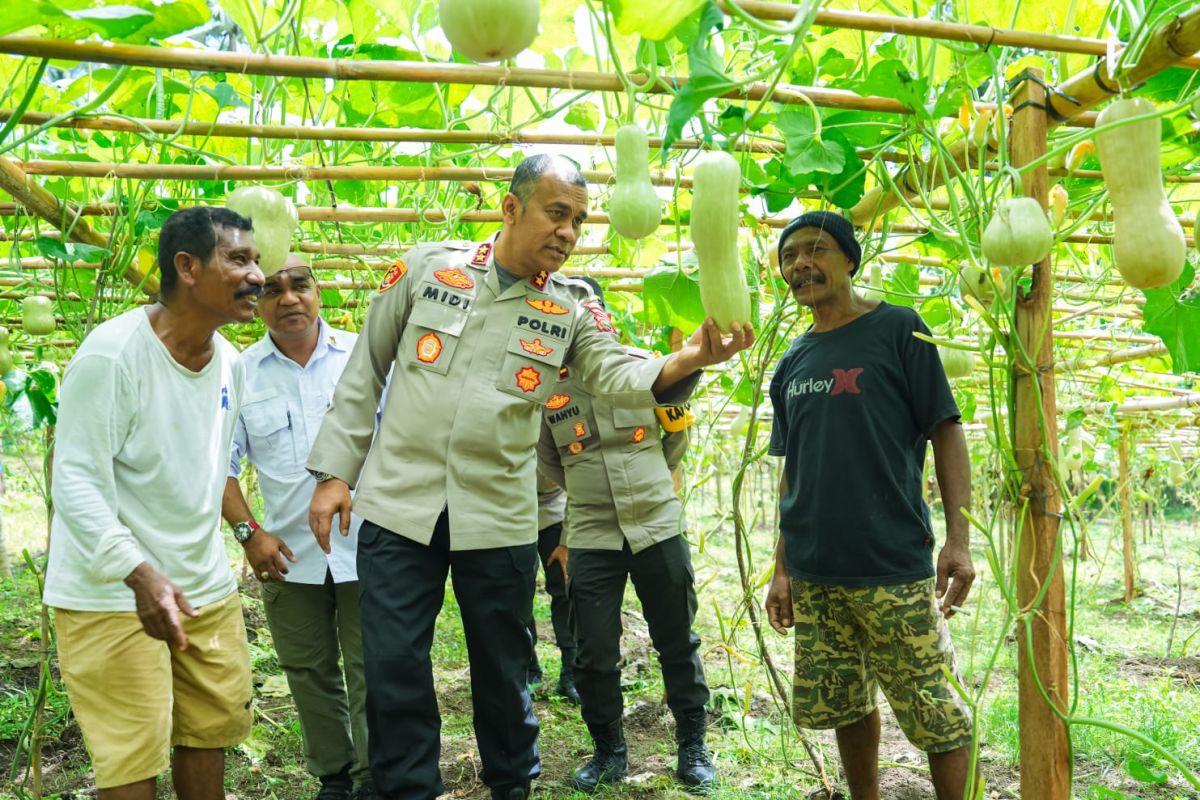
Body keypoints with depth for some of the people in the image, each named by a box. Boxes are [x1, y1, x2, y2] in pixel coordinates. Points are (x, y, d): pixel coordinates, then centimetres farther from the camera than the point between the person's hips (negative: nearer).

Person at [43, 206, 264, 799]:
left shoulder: (231, 363, 3)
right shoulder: (111, 353, -19)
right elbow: (75, 482, -22)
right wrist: (140, 574, -32)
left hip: (207, 587, 7)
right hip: (111, 594, -7)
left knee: (211, 732, 13)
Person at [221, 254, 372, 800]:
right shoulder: (239, 372, 1)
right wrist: (248, 532, -5)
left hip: (366, 548, -1)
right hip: (289, 556, 2)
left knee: (372, 672, 4)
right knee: (310, 676, 14)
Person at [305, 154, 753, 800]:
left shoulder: (572, 307, 2)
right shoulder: (427, 267, -1)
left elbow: (616, 375, -13)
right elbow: (365, 371, 4)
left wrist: (685, 361, -34)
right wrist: (335, 471, 2)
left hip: (499, 519, 1)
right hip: (398, 505, 0)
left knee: (502, 668, 13)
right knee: (393, 669, 5)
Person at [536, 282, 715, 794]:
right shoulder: (548, 386, -2)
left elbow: (678, 435, 12)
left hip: (659, 527, 0)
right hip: (592, 538, 0)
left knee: (678, 644, 10)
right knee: (594, 655, 5)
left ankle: (693, 747, 27)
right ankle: (609, 752, 25)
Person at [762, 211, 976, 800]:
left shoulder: (897, 329, -3)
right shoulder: (791, 363, 12)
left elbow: (945, 431, -5)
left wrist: (958, 538, -14)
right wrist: (782, 568, 13)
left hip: (894, 567, -5)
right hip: (814, 574, 5)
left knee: (936, 715, -2)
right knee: (843, 707, 14)